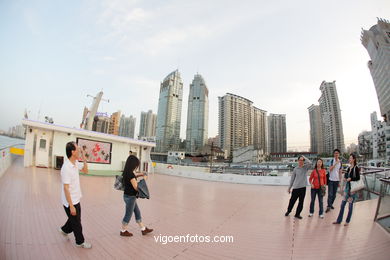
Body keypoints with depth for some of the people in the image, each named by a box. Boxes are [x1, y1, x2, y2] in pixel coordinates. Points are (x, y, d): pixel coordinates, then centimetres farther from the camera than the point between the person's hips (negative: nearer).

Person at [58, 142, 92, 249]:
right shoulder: (66, 168, -28)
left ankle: (64, 230, 50)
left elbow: (85, 171, 13)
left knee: (75, 219, 26)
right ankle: (80, 242, 31)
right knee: (76, 223, 12)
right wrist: (71, 206, -23)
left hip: (76, 200, 8)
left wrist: (84, 159, -4)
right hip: (70, 202, -8)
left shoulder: (76, 163, -3)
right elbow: (66, 188, -26)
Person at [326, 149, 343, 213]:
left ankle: (331, 204, 26)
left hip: (336, 180, 4)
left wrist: (339, 181, 11)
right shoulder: (331, 160, -6)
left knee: (334, 194, 11)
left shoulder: (340, 162, 7)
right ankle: (328, 206, 0)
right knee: (330, 194, -6)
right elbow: (330, 169, -15)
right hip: (331, 179, -4)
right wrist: (335, 163, -21)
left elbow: (340, 172, 12)